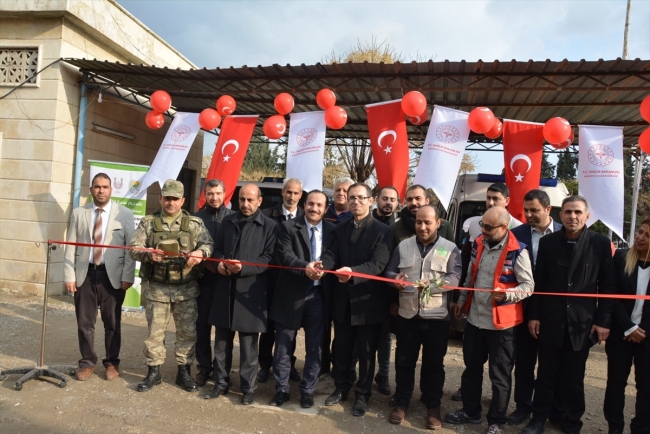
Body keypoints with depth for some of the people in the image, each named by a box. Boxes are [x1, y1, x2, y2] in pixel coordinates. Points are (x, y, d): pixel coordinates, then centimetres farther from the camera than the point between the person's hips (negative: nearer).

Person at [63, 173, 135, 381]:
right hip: (85, 274, 2)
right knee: (84, 322, 9)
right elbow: (71, 247, 4)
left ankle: (112, 362, 24)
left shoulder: (125, 214, 0)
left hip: (112, 275, -2)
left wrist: (127, 277, -9)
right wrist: (69, 276, -3)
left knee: (112, 323, 8)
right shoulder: (79, 213, 7)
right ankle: (87, 362, 27)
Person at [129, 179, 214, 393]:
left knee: (187, 331, 7)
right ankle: (154, 371, 24)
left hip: (186, 289, 0)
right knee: (155, 331, 9)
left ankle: (184, 371, 22)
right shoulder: (148, 223, 4)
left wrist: (200, 252, -28)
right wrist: (148, 254, -25)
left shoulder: (194, 223, 4)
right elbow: (133, 248, -3)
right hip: (156, 288, 0)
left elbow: (208, 244, -5)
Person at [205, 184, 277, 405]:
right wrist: (219, 263, -6)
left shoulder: (269, 226, -3)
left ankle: (248, 387, 18)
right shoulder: (228, 221, 12)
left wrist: (243, 268, -21)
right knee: (222, 341, 13)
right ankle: (221, 382, 28)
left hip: (250, 291, -4)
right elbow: (217, 248, 16)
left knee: (248, 344, 5)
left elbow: (268, 258, -9)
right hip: (225, 288, 4)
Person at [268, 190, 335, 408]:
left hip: (318, 295, 2)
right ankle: (281, 389, 27)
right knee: (283, 346, 10)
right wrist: (305, 268, -32)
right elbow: (285, 255, -17)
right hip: (291, 294, -2)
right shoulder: (288, 227, -3)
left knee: (314, 347, 12)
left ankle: (307, 390, 28)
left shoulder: (332, 230, 5)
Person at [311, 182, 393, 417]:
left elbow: (378, 265, -21)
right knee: (341, 349, 17)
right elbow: (332, 255, -5)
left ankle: (362, 394, 29)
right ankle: (342, 388, 38)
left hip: (368, 301, -4)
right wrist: (319, 264, -28)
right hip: (343, 299, 5)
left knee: (366, 352, 10)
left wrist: (353, 272, -39)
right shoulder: (340, 229, 9)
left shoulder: (382, 231, -9)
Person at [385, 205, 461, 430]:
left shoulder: (450, 249, -1)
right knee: (404, 361, 11)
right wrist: (396, 280, -16)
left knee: (434, 364, 10)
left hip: (437, 317, -2)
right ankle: (401, 404, 26)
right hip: (407, 314, 2)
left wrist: (432, 285, -27)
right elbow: (389, 271, 7)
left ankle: (433, 407, 25)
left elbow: (454, 278, -11)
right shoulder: (403, 246, 7)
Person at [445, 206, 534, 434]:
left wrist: (507, 294, -29)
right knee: (472, 367, 20)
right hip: (475, 317, 6)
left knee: (500, 375, 10)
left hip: (501, 323, -6)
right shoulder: (479, 244, 4)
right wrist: (462, 300, 12)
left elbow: (528, 285, -12)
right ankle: (470, 410, 38)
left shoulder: (517, 251, -16)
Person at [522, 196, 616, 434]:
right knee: (545, 374, 11)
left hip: (582, 323, -1)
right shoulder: (548, 242, -1)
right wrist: (534, 315, -1)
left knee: (574, 378, 12)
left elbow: (608, 286, -1)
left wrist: (603, 321, -5)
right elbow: (538, 282, 2)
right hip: (550, 321, 1)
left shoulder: (601, 243, -4)